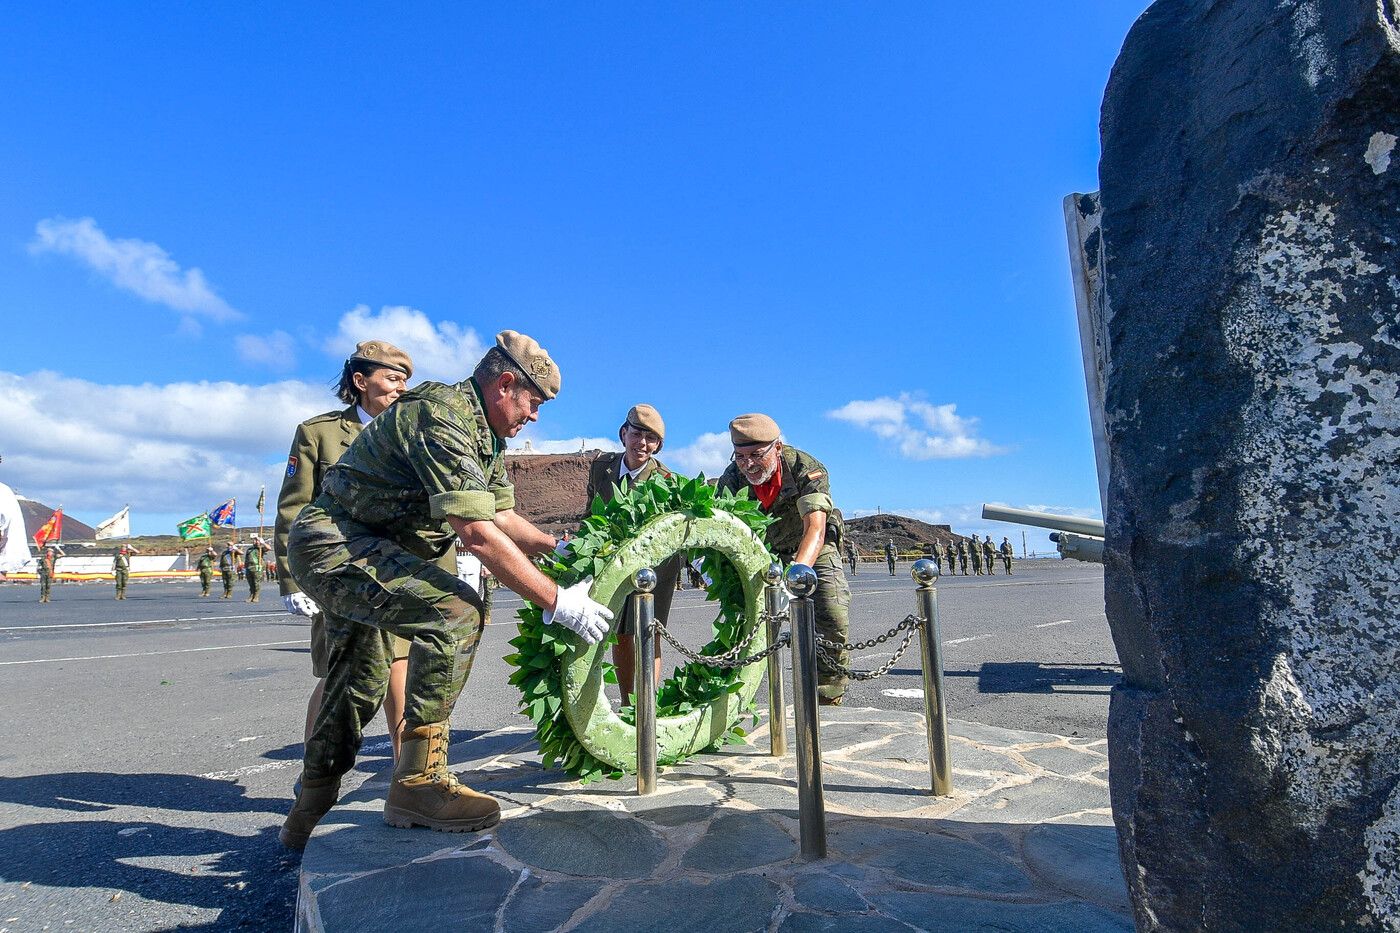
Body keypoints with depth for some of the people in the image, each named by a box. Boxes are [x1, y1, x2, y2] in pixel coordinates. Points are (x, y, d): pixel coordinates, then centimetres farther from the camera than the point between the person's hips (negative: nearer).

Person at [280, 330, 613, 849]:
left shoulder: (484, 434, 9)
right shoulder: (441, 416, -24)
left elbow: (502, 517, 15)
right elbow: (476, 534, -31)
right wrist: (555, 602, -29)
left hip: (350, 552, 11)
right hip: (334, 542, -11)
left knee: (361, 682, 21)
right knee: (455, 611, -27)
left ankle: (307, 816, 42)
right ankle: (418, 783, -16)